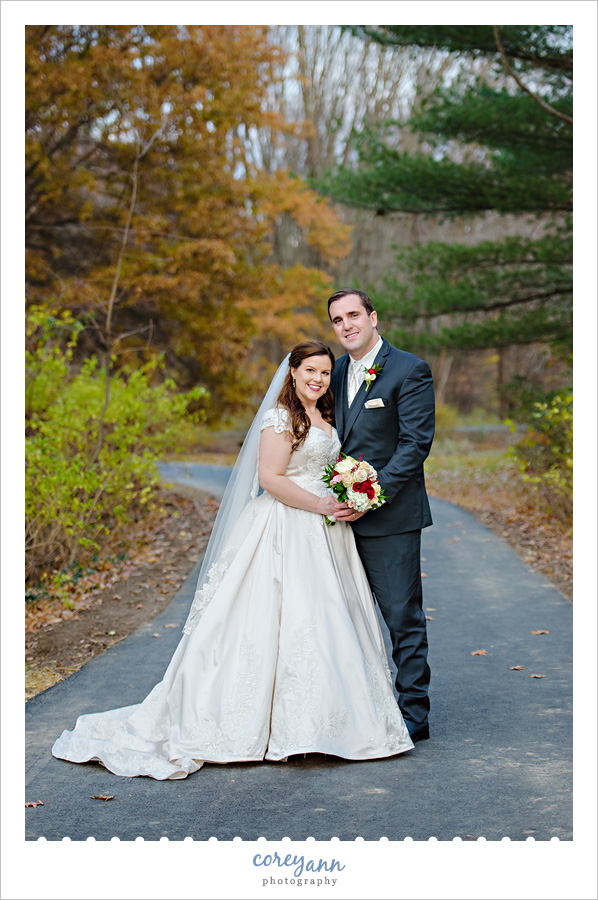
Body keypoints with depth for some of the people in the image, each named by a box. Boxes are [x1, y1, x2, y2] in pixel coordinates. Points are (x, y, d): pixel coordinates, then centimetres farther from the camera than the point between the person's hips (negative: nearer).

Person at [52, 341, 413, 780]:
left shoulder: (326, 419, 17)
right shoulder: (280, 417, -9)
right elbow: (270, 477, -16)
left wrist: (347, 503, 3)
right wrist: (318, 505, -18)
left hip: (325, 532, 8)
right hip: (287, 533, -8)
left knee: (325, 621, 8)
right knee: (286, 616, -9)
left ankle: (319, 720, 17)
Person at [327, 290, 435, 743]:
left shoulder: (410, 370, -8)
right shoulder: (338, 371, 14)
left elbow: (416, 443, -14)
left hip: (391, 517, -7)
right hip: (345, 516, 7)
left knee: (403, 615, -1)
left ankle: (414, 714, 8)